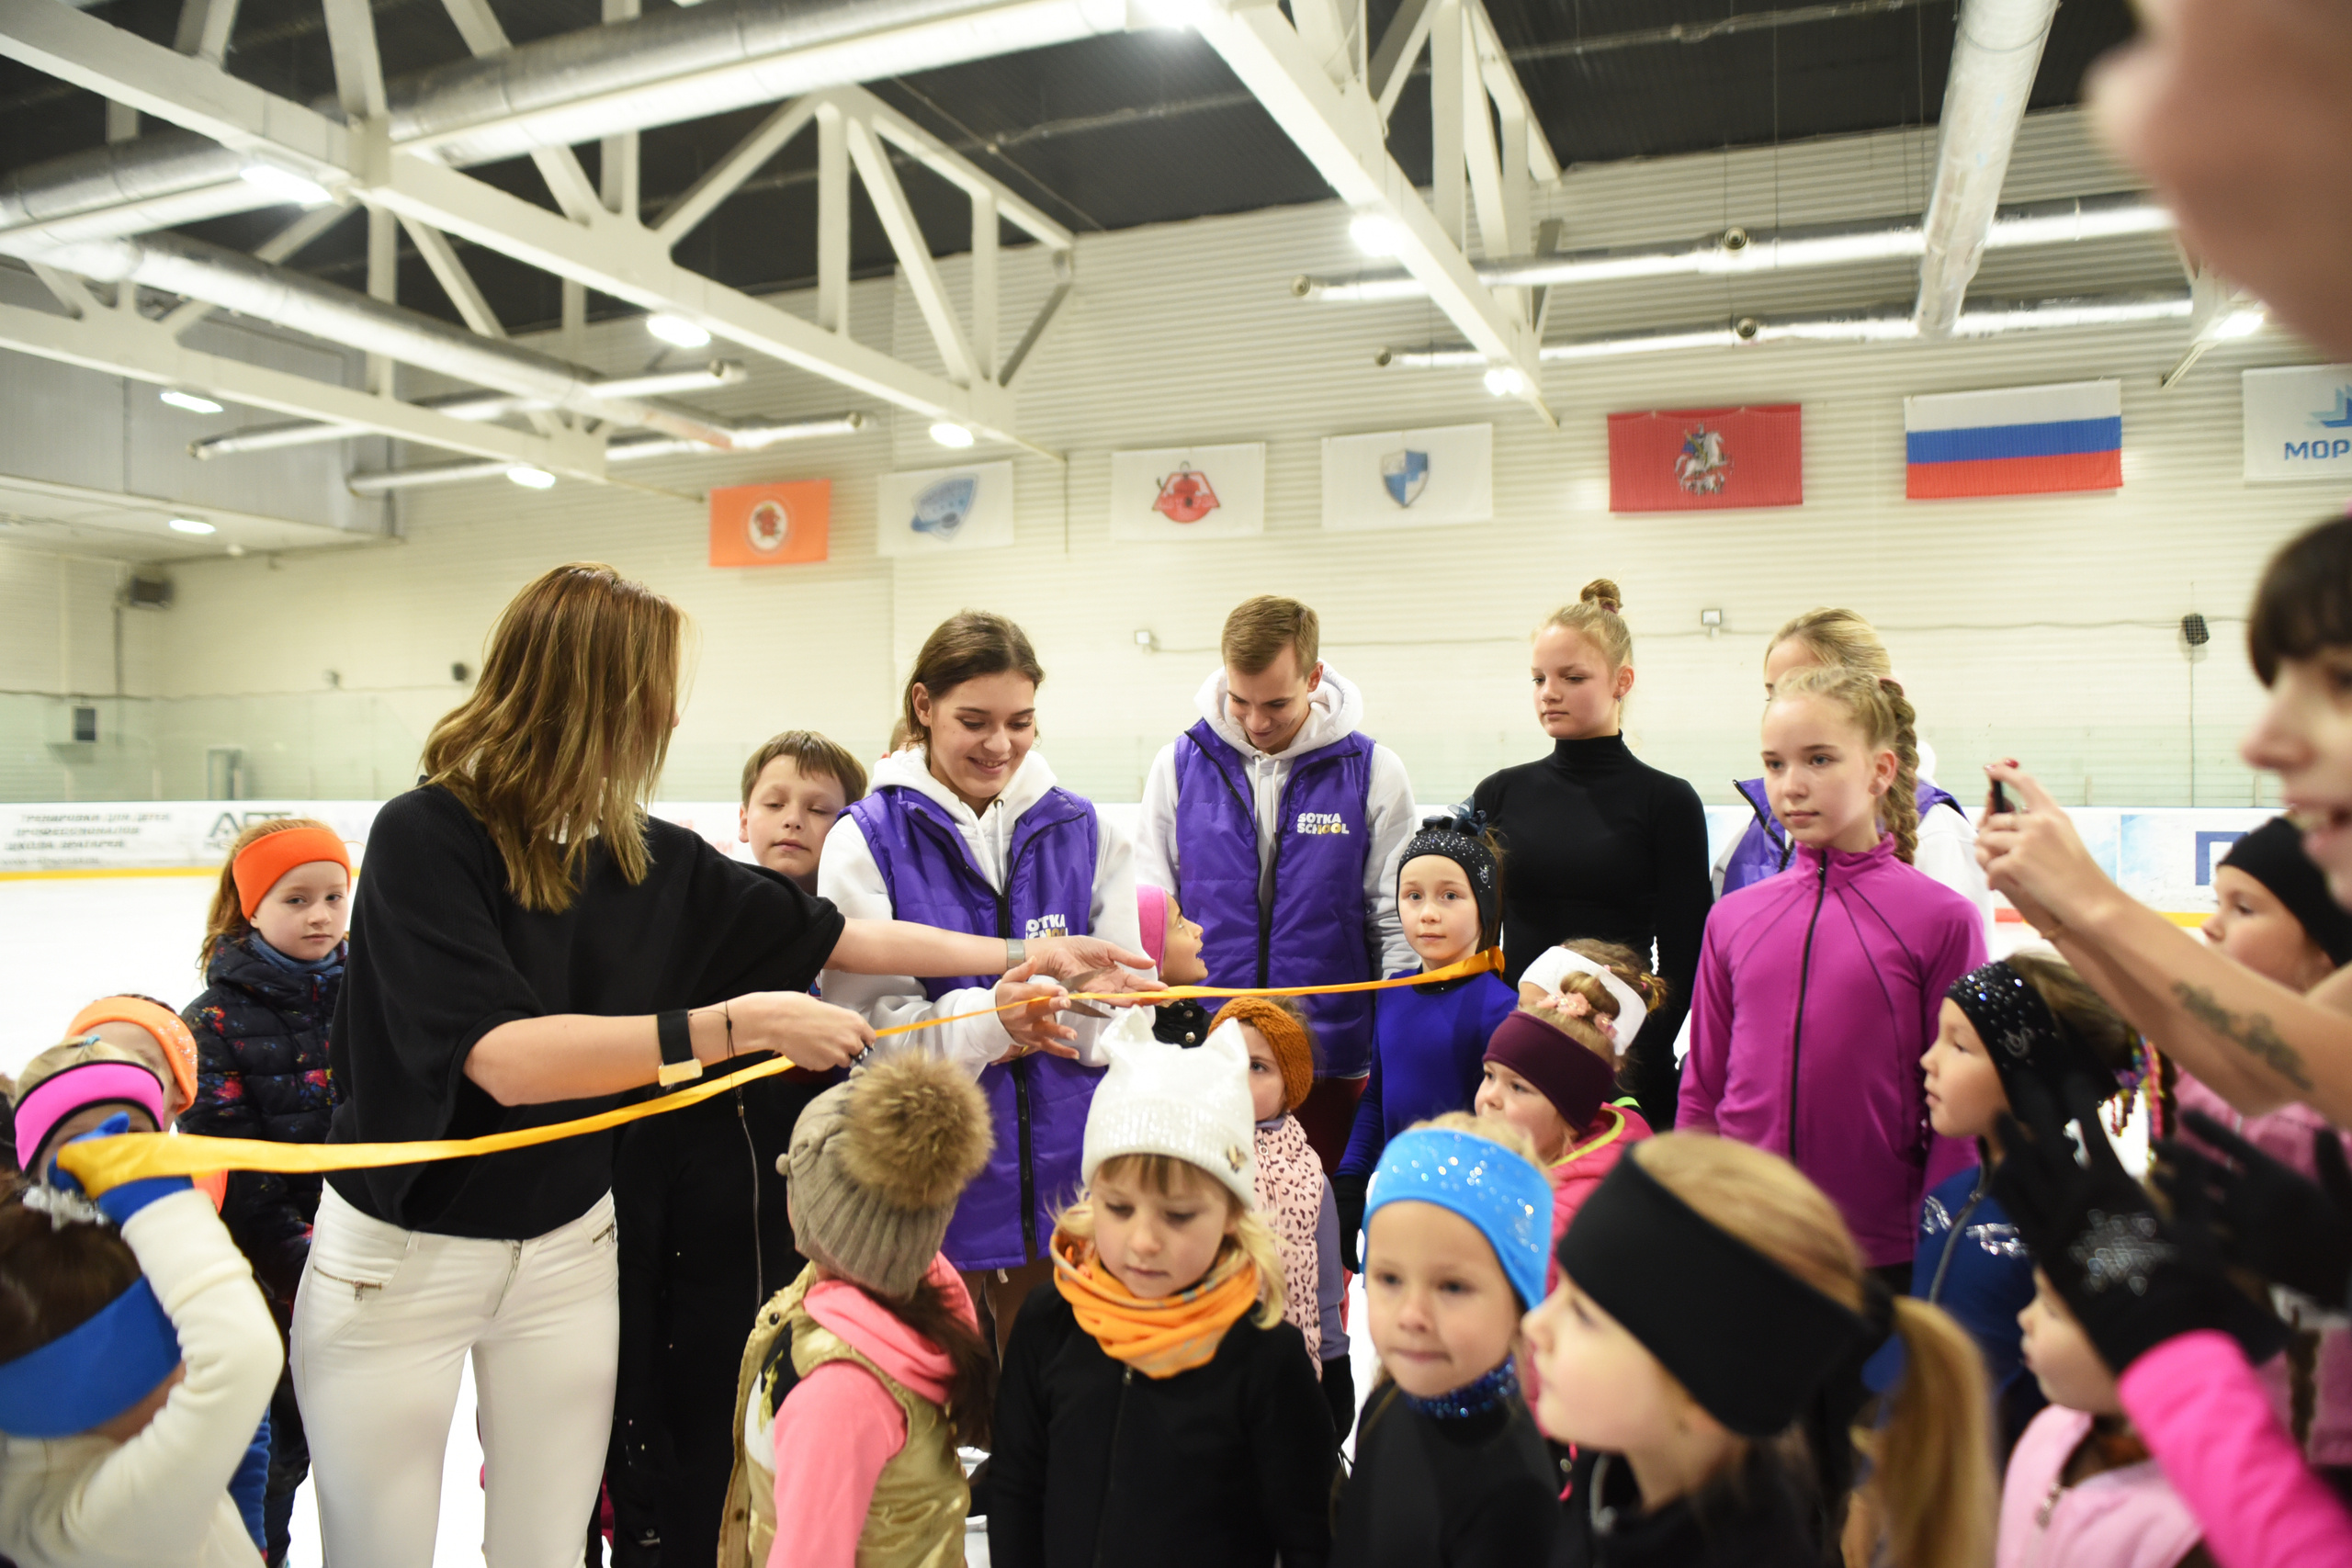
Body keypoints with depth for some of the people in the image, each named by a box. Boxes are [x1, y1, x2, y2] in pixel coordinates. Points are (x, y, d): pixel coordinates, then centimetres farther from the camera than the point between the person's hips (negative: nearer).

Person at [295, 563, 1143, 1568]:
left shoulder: (651, 859, -5)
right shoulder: (424, 835, -21)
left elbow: (833, 936, 4)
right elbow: (507, 1059, -32)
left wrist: (1017, 953, 7)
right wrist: (740, 1023, -33)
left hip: (567, 1249, 4)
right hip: (400, 1254, -4)